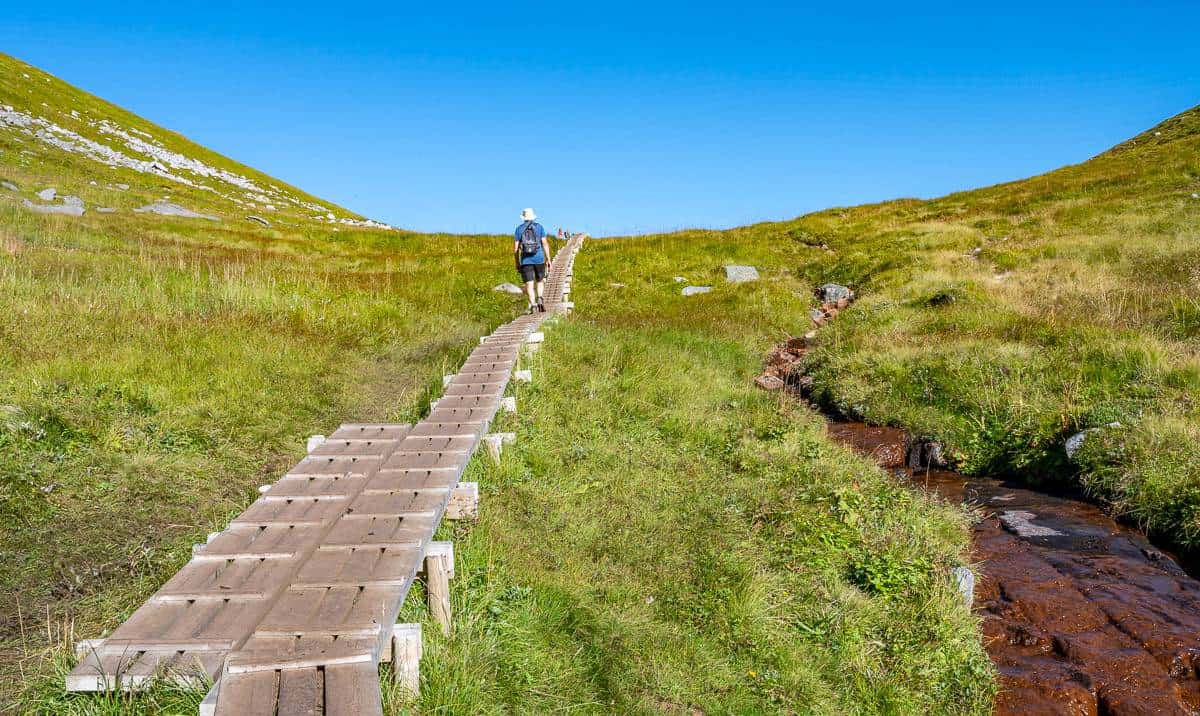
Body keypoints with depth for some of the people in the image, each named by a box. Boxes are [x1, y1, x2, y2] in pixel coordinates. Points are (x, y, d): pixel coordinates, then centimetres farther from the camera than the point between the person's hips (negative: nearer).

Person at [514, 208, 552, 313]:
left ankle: (533, 304, -12)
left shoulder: (519, 229, 5)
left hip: (525, 261, -1)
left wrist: (517, 264, 10)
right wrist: (548, 259, 3)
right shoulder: (539, 227, 5)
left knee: (529, 284, 0)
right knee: (540, 280, 19)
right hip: (539, 259, 1)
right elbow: (545, 244, -1)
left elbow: (515, 248, 3)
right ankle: (539, 298, -3)